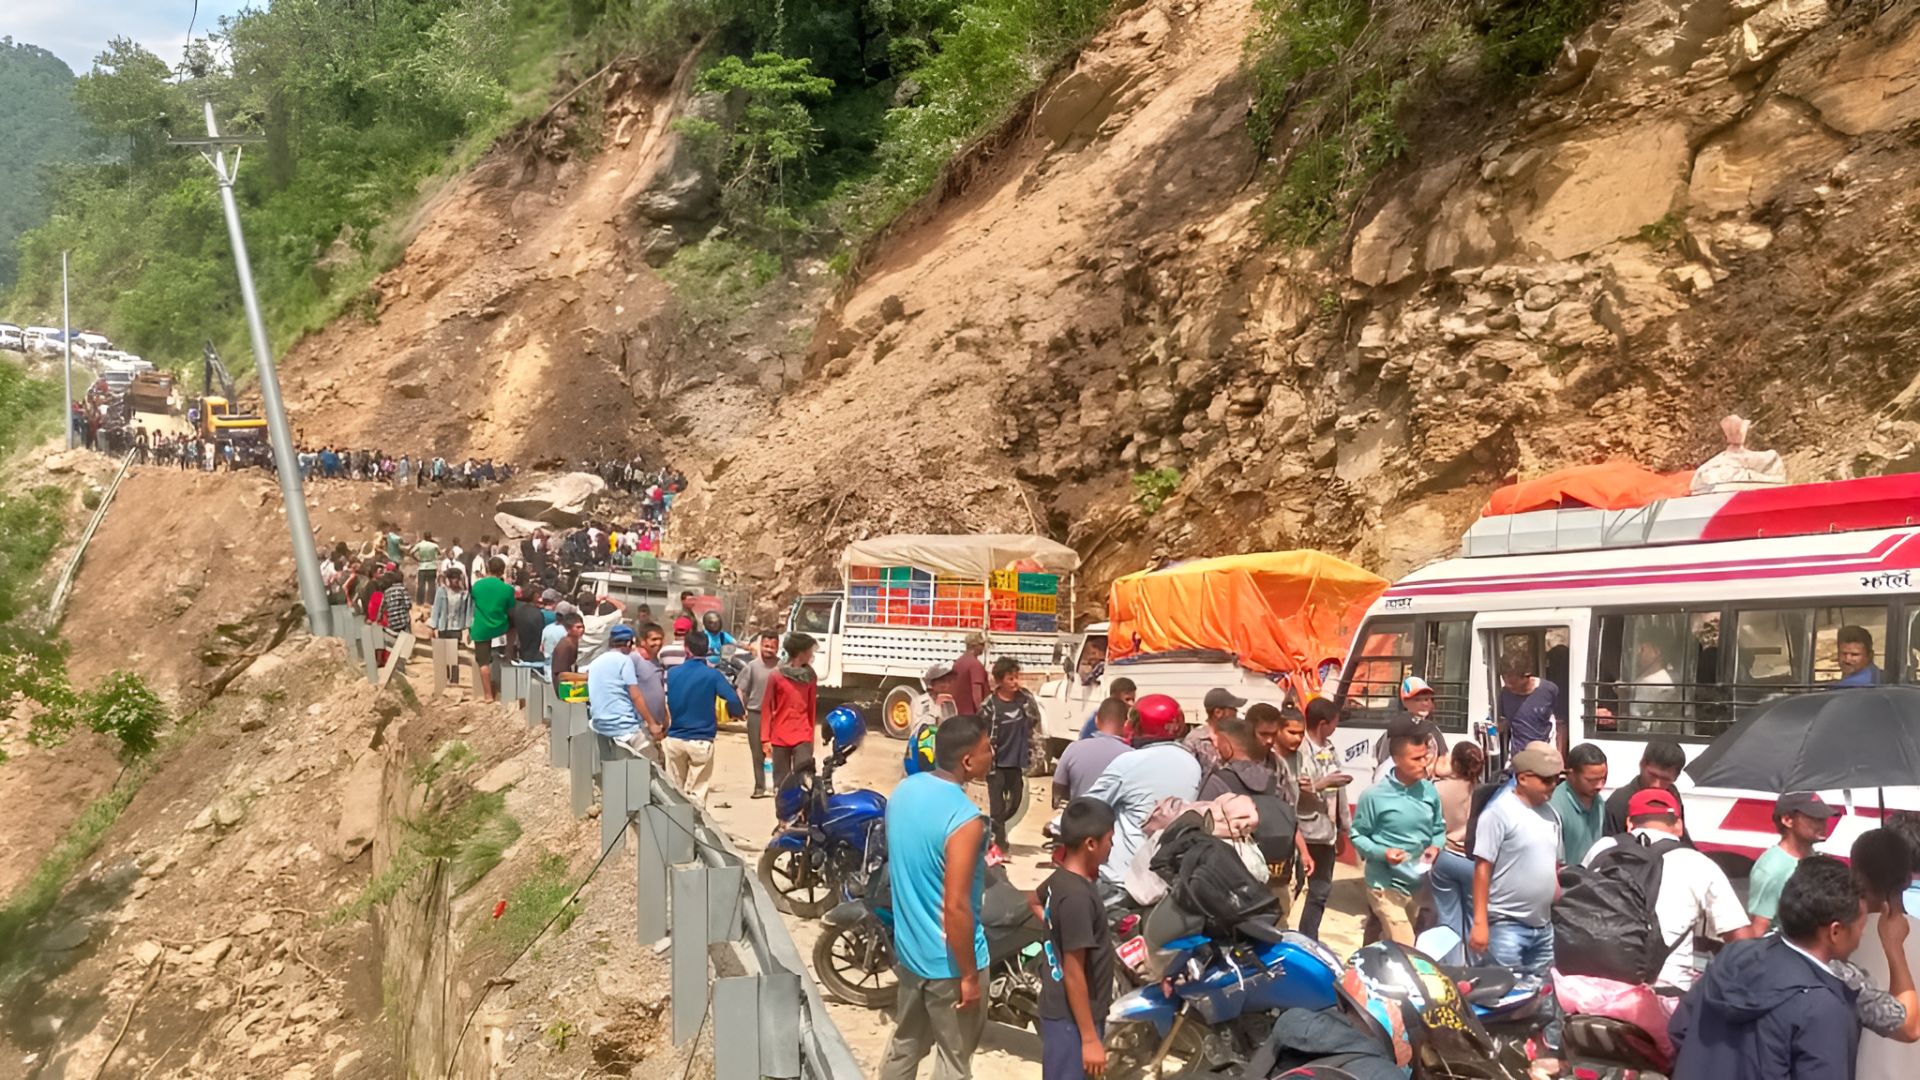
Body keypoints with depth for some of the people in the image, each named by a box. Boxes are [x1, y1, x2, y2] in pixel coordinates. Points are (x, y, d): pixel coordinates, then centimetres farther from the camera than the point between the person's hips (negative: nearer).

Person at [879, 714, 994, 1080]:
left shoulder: (903, 791, -2)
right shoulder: (964, 818, -27)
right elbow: (956, 907, -27)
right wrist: (969, 976, -18)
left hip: (909, 947, 8)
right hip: (947, 960, -8)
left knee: (906, 1043, 23)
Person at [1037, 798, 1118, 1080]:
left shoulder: (1061, 878, 2)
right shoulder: (1077, 896, -26)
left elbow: (1036, 900, 27)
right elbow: (1074, 974, -24)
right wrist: (1090, 1038, -19)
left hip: (1068, 1009, 10)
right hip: (1071, 1016, -10)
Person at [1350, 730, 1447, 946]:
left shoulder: (1429, 791, -1)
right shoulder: (1374, 795, -15)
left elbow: (1439, 828, 12)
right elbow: (1357, 834, -8)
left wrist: (1435, 847, -9)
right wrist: (1382, 853, -23)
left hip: (1422, 883, 6)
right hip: (1387, 885, -6)